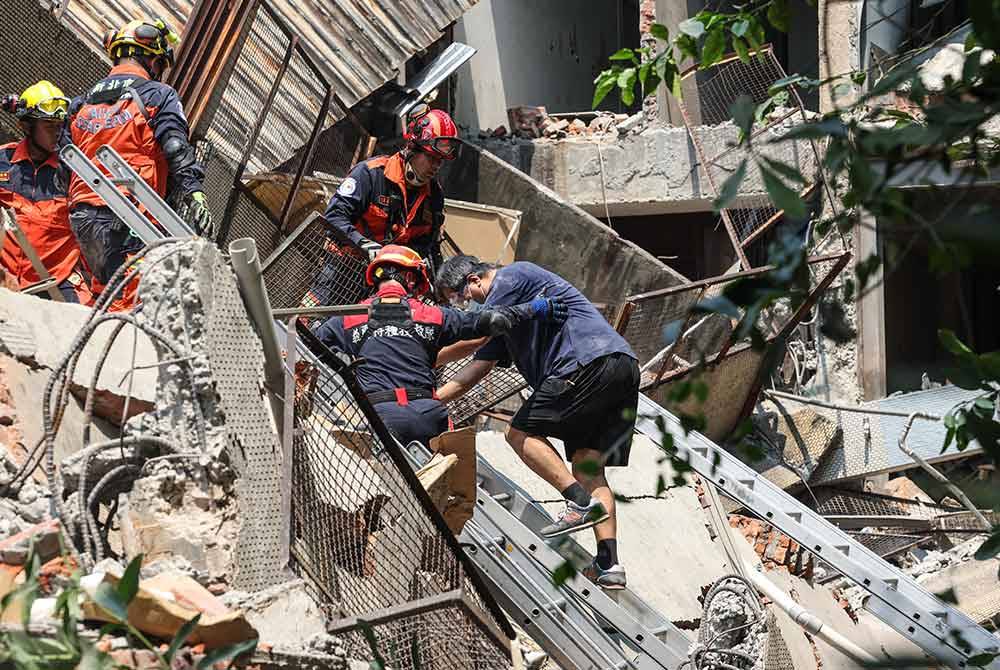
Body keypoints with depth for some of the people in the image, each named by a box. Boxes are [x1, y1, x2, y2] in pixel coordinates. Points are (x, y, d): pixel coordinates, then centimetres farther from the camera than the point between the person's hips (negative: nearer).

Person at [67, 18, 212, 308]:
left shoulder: (82, 103, 21)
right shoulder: (158, 95, 2)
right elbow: (177, 153, -12)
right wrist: (196, 197, -18)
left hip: (81, 216, 7)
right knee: (133, 301, -14)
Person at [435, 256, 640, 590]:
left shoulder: (511, 277, 2)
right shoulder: (507, 312, 31)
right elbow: (477, 367, 31)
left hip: (591, 360, -10)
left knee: (522, 433, -3)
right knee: (588, 466, 6)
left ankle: (582, 502, -14)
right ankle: (609, 564, -1)